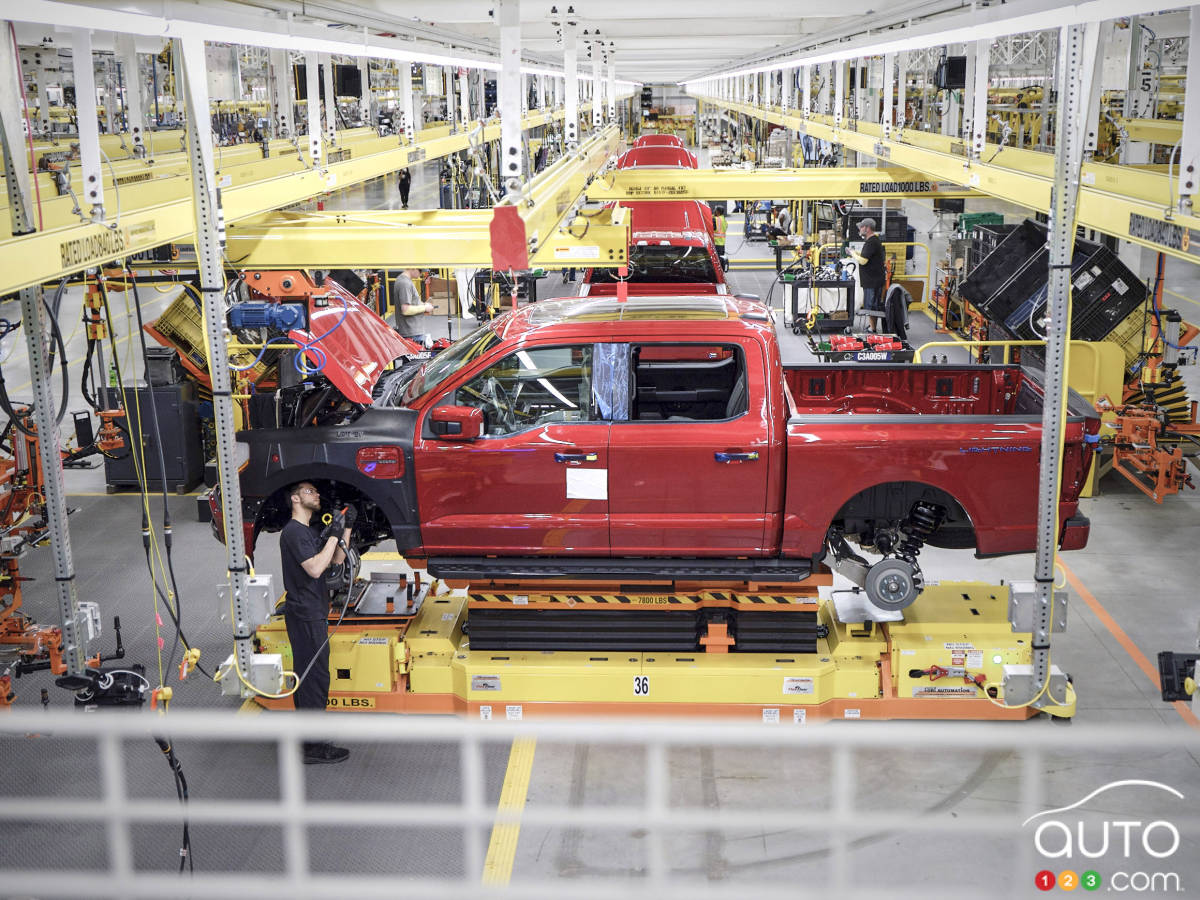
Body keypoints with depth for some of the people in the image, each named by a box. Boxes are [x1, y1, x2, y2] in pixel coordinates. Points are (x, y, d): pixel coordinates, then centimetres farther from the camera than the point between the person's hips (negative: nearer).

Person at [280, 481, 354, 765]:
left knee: (307, 674, 16)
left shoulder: (309, 531, 17)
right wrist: (334, 534, -20)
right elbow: (315, 568, -25)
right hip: (305, 615, -10)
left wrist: (346, 529, 3)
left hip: (313, 613, 10)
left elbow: (336, 560, 14)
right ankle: (313, 746, -6)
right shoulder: (294, 532, -15)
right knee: (314, 676, -9)